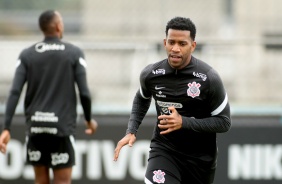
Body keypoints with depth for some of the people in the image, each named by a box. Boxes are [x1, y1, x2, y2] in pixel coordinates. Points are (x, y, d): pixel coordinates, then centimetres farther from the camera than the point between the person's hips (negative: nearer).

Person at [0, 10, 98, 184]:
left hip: (36, 126, 3)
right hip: (62, 127, -3)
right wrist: (89, 120, 12)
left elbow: (15, 93, -4)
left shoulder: (27, 55, 5)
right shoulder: (74, 53, -1)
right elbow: (84, 93, -6)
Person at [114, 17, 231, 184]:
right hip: (164, 150, 0)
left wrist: (183, 122, -24)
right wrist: (131, 132, 4)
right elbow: (142, 99, 18)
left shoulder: (208, 79, -16)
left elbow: (224, 122, -12)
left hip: (200, 157, 0)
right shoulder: (151, 74, -6)